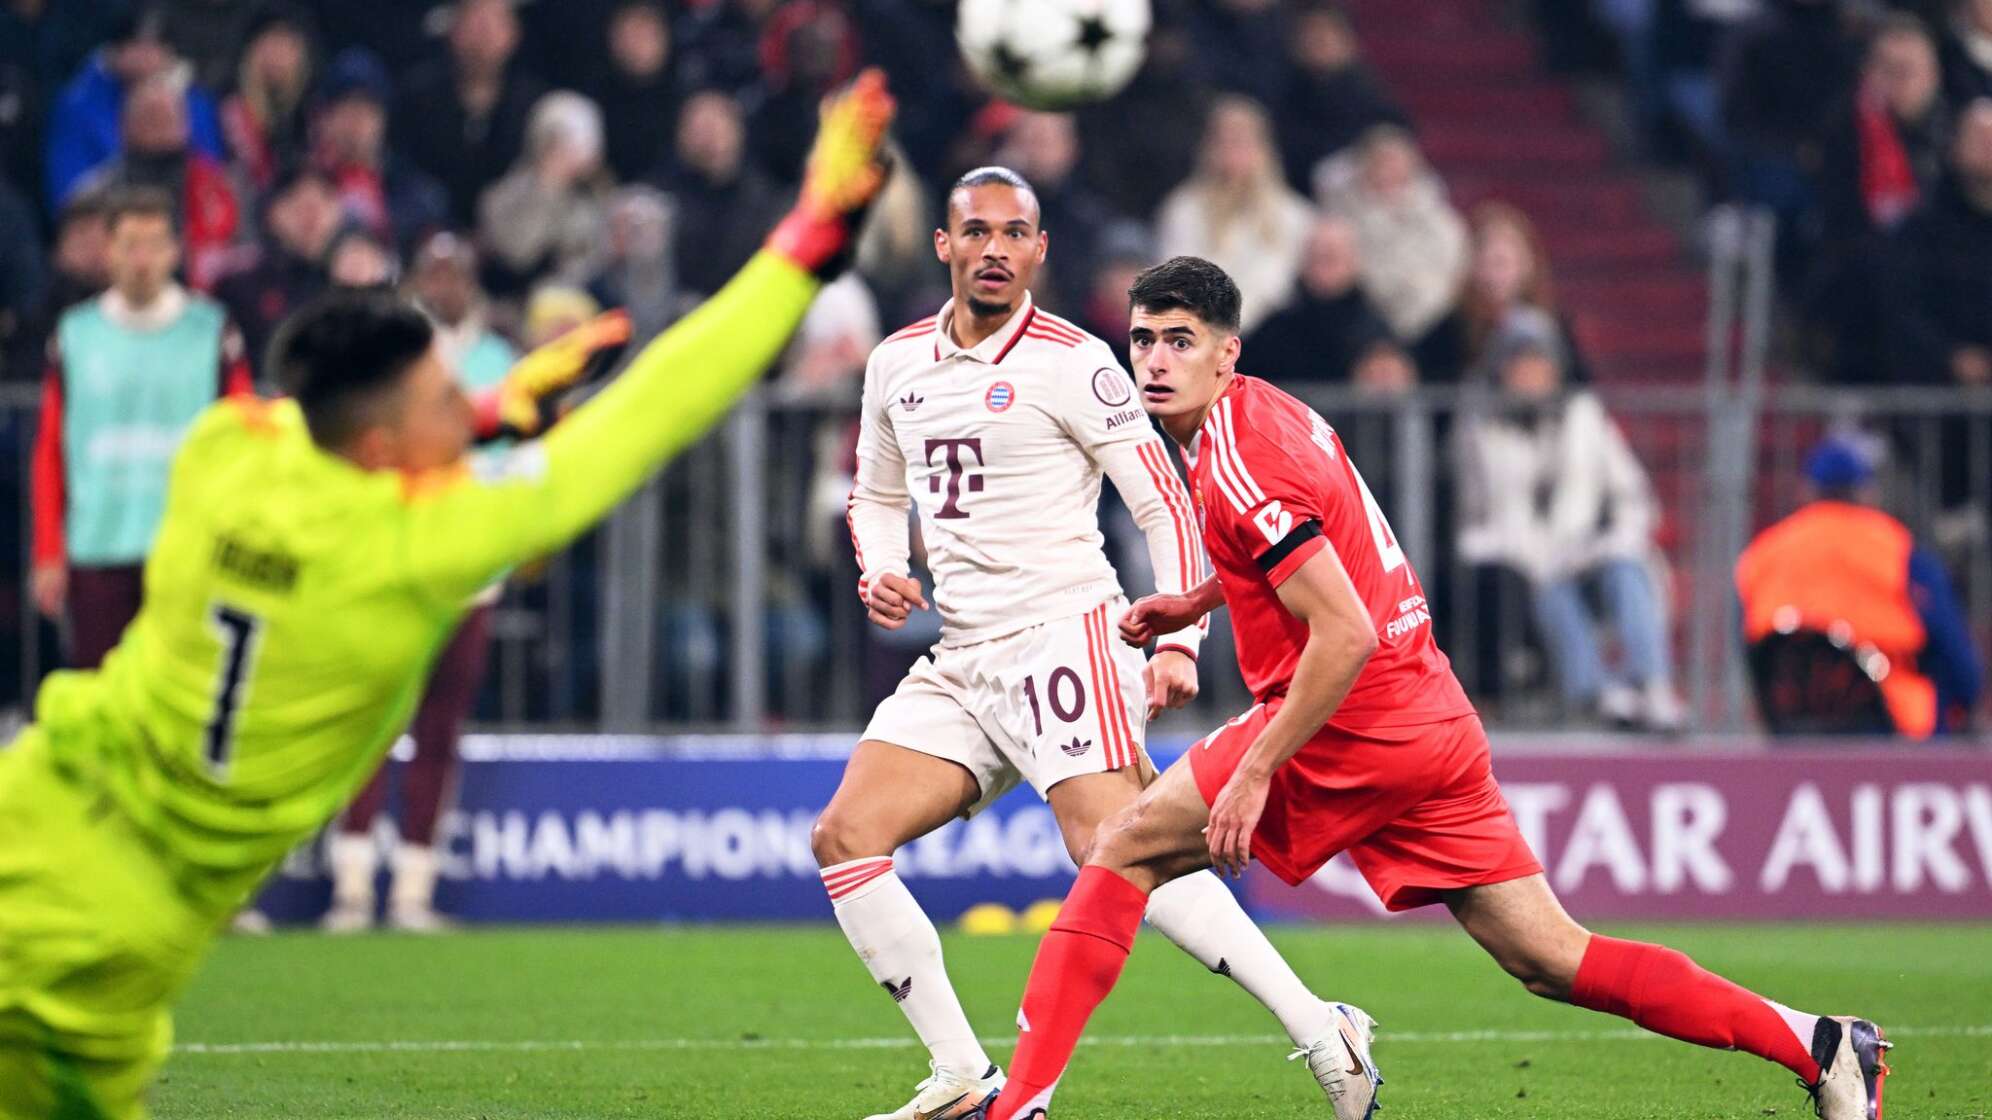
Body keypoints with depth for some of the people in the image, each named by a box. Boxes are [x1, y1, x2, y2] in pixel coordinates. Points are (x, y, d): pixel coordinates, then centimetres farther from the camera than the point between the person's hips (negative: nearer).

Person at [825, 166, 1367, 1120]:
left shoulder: (1072, 363, -6)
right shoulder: (896, 363, 12)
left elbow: (1164, 505, -6)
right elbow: (876, 495, 27)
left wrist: (1179, 641, -16)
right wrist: (879, 573, 5)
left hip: (1062, 636, -7)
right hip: (960, 662, 7)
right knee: (843, 840, -5)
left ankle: (1320, 1031, -22)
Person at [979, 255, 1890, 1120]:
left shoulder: (1237, 466, -16)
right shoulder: (1267, 412, 12)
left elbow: (1345, 635, -22)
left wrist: (1254, 773, -20)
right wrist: (1195, 604, 22)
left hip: (1351, 728, -9)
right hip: (1435, 720, 9)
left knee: (1124, 850, 0)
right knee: (1554, 961, 7)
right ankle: (1818, 1047, 2)